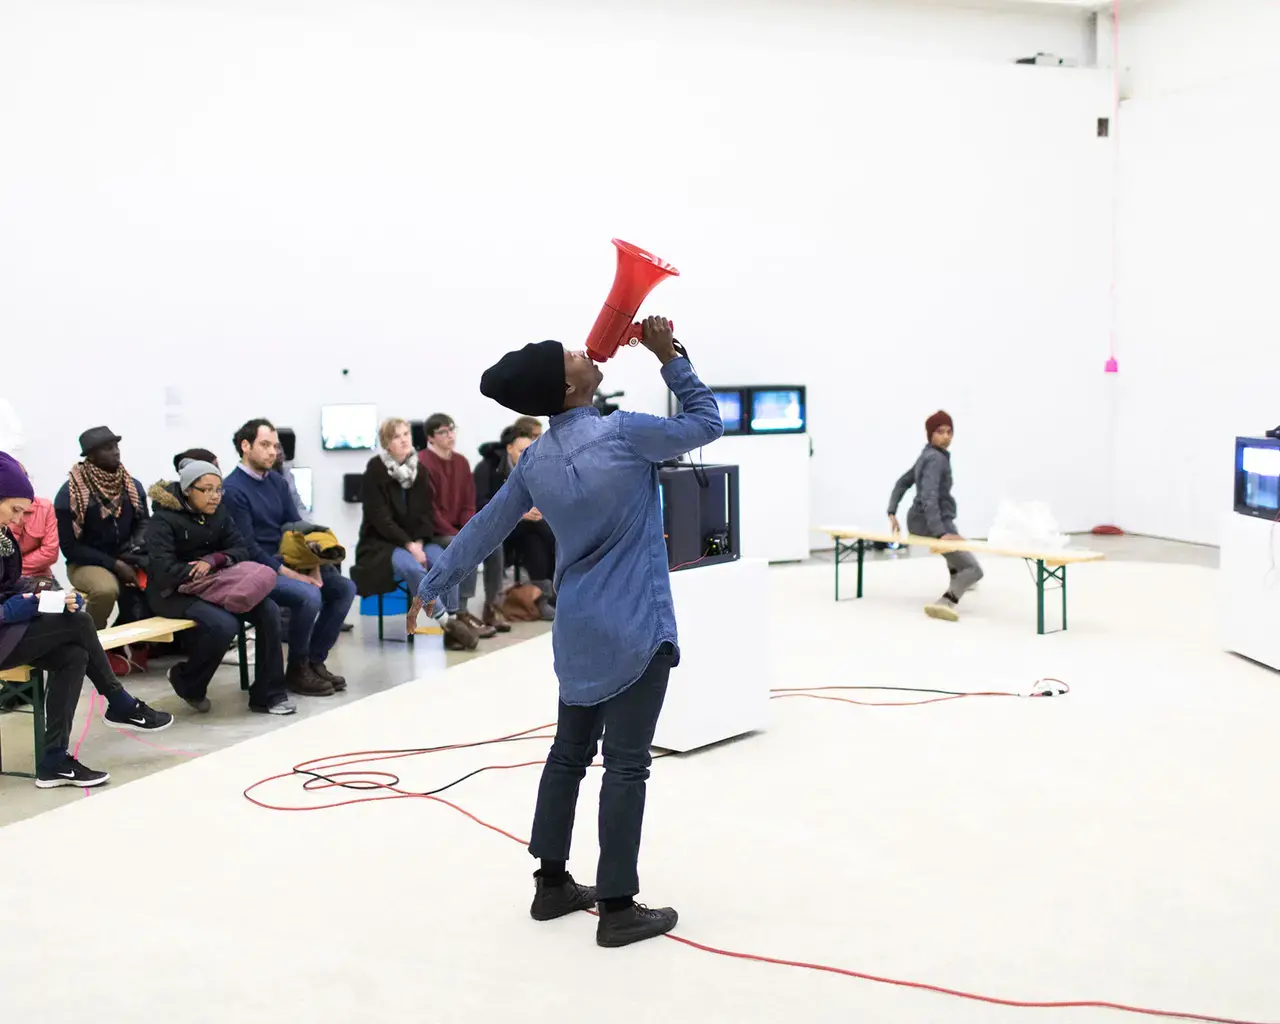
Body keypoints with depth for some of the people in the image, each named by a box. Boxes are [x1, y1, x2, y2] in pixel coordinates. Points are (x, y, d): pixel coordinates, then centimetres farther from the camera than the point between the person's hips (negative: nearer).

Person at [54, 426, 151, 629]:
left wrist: (136, 548, -13)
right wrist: (115, 564, -19)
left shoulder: (132, 486, 5)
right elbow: (70, 547, -11)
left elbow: (144, 523, 11)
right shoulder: (69, 494, -10)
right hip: (86, 563, -4)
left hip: (128, 560, 5)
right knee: (106, 589, -38)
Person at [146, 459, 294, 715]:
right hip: (174, 592, -6)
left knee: (268, 610, -17)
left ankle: (267, 696, -10)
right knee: (224, 624, -32)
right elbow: (165, 570, -24)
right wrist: (213, 575, -27)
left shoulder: (219, 512, 5)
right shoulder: (164, 519, -14)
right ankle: (187, 682, -2)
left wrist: (213, 561, -21)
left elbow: (241, 550, 0)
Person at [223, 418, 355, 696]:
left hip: (285, 561, 8)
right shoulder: (232, 489, -12)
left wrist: (311, 565, -8)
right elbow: (248, 547, -18)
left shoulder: (277, 482, 11)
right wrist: (292, 574, -21)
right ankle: (297, 670, -10)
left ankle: (315, 660, 3)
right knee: (308, 595, -30)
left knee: (344, 588, -5)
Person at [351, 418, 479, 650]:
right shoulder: (375, 471, -10)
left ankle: (453, 621, -23)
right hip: (381, 542, -5)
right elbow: (379, 518, -15)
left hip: (416, 541, 5)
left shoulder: (419, 469, 6)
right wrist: (409, 545, -21)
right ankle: (446, 624, -28)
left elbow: (426, 512, 5)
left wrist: (419, 542, -13)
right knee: (411, 567, -34)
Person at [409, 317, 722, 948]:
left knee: (569, 752, 17)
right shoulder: (625, 434, -14)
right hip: (635, 628, -7)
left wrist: (434, 584, 25)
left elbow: (486, 527, 13)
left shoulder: (536, 460, 5)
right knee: (626, 765, -2)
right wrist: (669, 357, 4)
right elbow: (706, 423, 0)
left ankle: (552, 884, 27)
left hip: (580, 629, 7)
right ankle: (617, 908, 3)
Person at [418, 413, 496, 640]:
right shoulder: (422, 463, -14)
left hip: (456, 529, 7)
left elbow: (468, 505, 9)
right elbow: (428, 510, -18)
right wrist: (457, 536, -21)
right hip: (432, 532, -7)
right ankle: (462, 614, -25)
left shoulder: (461, 462, 9)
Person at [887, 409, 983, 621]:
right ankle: (944, 602, -36)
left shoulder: (928, 456, 12)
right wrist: (940, 532, -36)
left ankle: (957, 578, 61)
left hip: (918, 520, 10)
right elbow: (929, 497, -30)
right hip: (930, 523, -10)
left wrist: (892, 512, 18)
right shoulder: (936, 459, -19)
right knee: (974, 569, -11)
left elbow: (903, 482, 19)